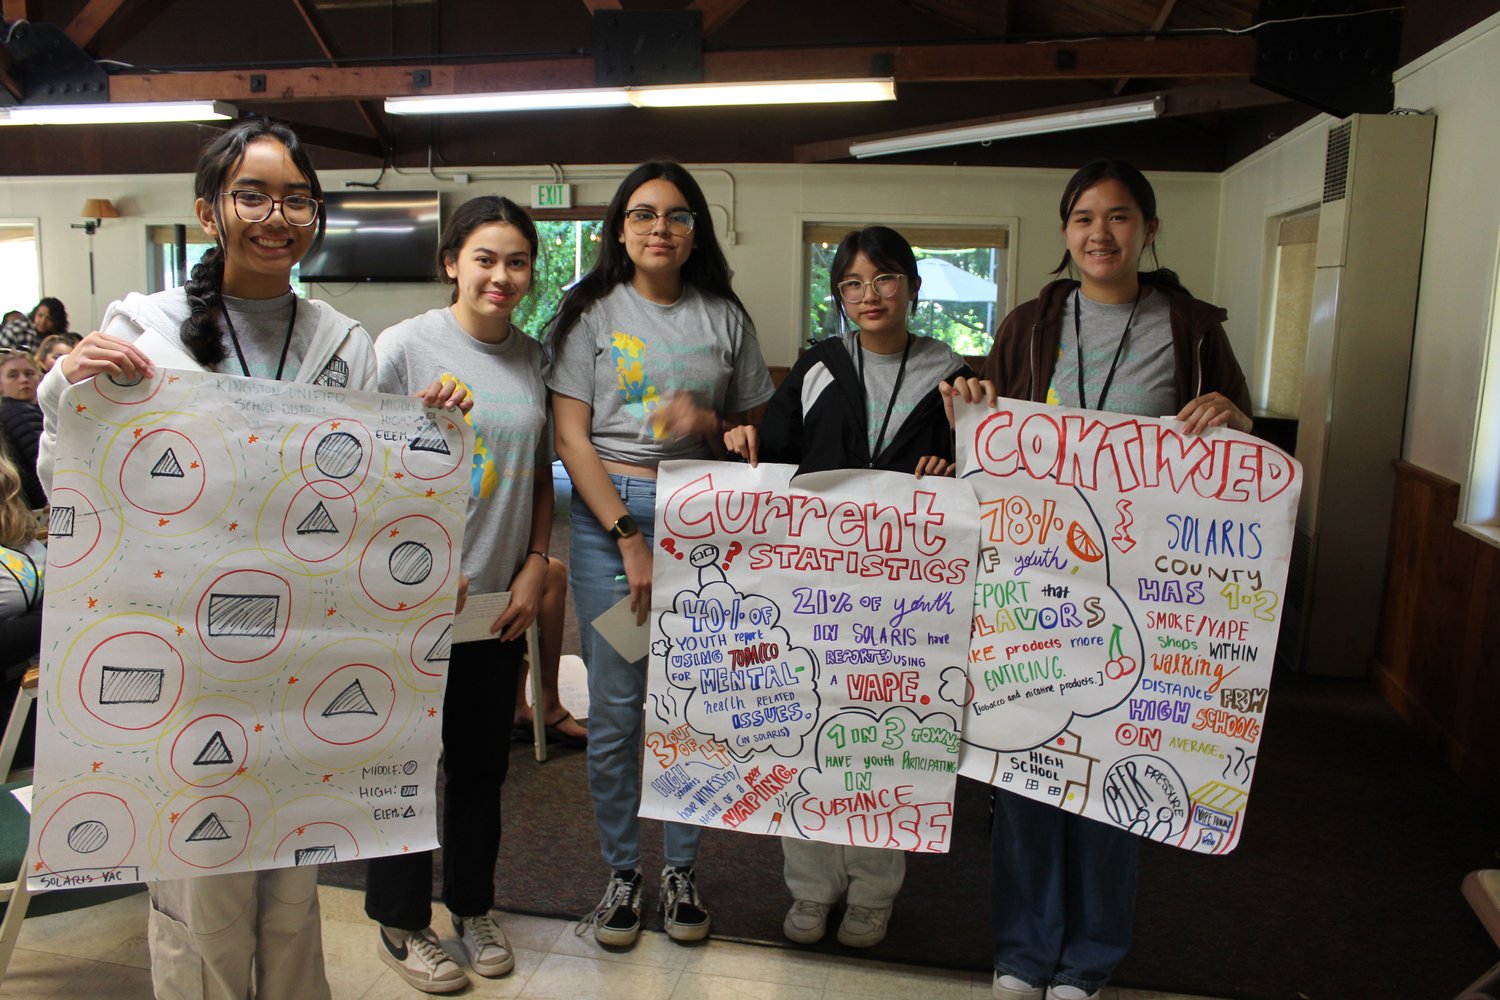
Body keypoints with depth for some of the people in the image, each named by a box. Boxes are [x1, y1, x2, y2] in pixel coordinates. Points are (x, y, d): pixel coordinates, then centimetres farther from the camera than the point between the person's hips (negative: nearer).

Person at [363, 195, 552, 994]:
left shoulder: (535, 358, 6)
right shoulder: (404, 345, -8)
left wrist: (534, 569, 3)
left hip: (499, 602, 4)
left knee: (482, 761, 16)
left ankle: (472, 907, 35)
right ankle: (401, 923, 28)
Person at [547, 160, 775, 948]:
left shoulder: (724, 317, 10)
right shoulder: (592, 312, 4)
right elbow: (571, 437, -2)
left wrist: (709, 422, -9)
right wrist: (628, 537, -10)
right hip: (608, 511, -1)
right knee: (615, 706, 2)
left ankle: (681, 868, 22)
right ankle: (620, 870, 21)